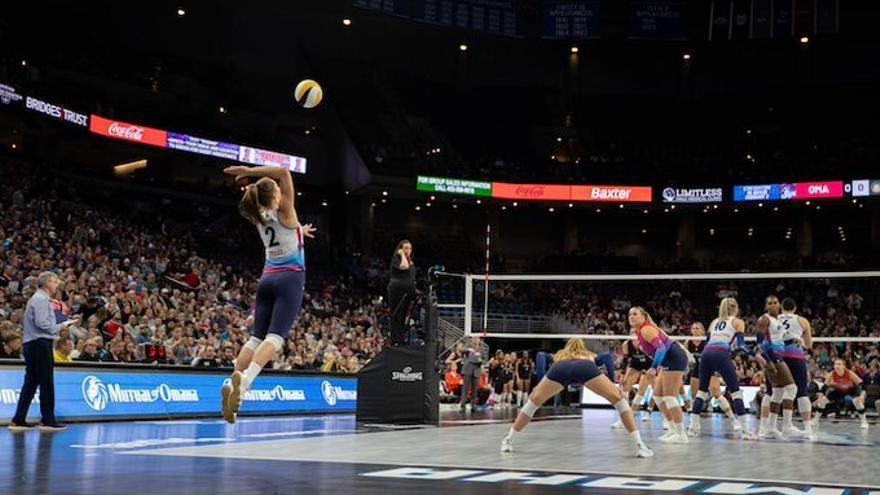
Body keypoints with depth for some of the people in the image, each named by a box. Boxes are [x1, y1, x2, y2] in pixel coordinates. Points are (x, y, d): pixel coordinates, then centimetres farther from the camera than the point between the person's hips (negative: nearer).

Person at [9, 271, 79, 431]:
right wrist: (59, 327, -6)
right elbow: (42, 323, -20)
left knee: (31, 382, 9)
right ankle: (48, 420, -2)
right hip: (40, 343, -10)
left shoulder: (39, 298, 21)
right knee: (46, 382, -5)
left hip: (32, 345, 10)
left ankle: (18, 420, 9)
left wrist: (58, 327, 14)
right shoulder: (41, 299, -11)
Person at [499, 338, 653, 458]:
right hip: (586, 368, -1)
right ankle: (639, 445, 3)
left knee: (533, 401, 24)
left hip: (561, 368, 1)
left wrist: (537, 388, 40)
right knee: (619, 399, 15)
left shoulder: (560, 355, 46)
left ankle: (508, 441, 28)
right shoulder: (590, 355, 46)